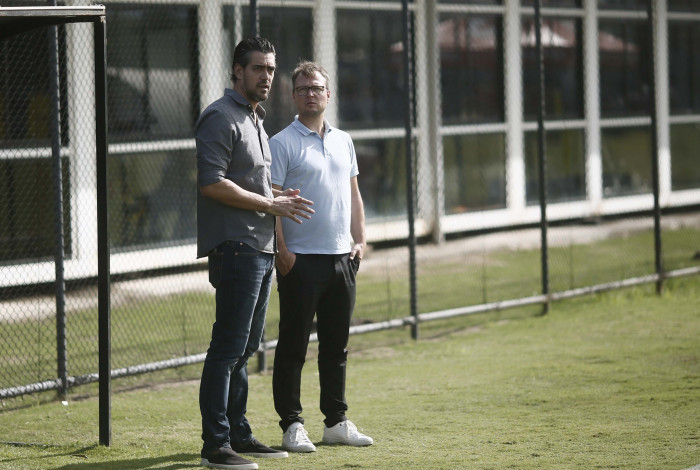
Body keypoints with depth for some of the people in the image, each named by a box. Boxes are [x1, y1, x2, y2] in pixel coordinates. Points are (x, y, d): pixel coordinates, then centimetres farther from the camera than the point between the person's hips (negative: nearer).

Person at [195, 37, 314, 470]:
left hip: (262, 249, 10)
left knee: (245, 347, 14)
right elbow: (211, 183, -19)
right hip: (235, 246, -10)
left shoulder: (256, 120, 21)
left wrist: (278, 195, 12)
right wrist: (269, 203, -17)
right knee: (228, 347, -11)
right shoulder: (221, 118, -10)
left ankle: (238, 434, 21)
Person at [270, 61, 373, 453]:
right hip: (301, 259, -6)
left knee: (337, 344, 11)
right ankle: (292, 424, 1)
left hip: (342, 257, 6)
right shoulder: (283, 143, -5)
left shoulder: (343, 141, 15)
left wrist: (359, 240, 10)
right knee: (294, 345, -3)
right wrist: (281, 250, -16)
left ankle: (337, 421, 18)